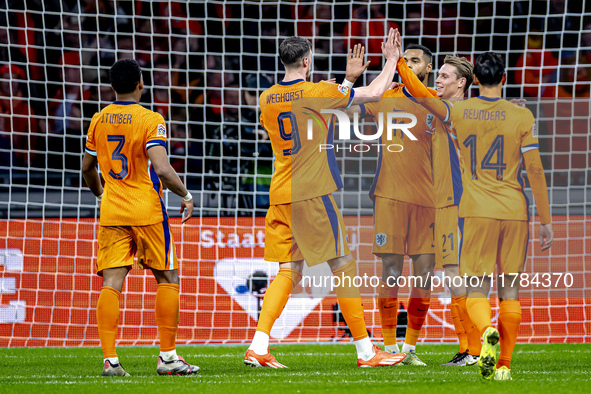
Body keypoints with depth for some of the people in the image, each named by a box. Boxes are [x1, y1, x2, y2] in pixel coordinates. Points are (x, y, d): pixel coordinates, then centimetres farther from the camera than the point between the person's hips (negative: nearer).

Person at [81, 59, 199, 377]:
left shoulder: (99, 120, 6)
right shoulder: (150, 120, -10)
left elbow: (87, 167, 16)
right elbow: (162, 169, -19)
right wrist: (186, 195, -4)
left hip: (112, 211, 4)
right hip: (147, 212, -4)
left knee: (112, 282, -1)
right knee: (167, 279, 8)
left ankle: (109, 359, -11)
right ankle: (168, 357, 7)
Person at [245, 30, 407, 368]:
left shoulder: (267, 99, 9)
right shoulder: (315, 92, -10)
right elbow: (374, 93, -1)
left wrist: (349, 77, 32)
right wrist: (392, 61, 15)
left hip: (280, 195, 6)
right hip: (312, 192, -6)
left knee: (289, 270, 9)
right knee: (344, 266, 1)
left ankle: (259, 346, -4)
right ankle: (366, 351, 3)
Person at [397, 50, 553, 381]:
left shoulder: (459, 113, -1)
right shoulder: (522, 117, -2)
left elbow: (421, 95, 1)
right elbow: (535, 170, -3)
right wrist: (546, 221, 2)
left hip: (477, 213, 0)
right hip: (515, 212, 0)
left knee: (477, 289, 3)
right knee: (510, 289, 8)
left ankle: (487, 330, -29)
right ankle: (504, 364, 5)